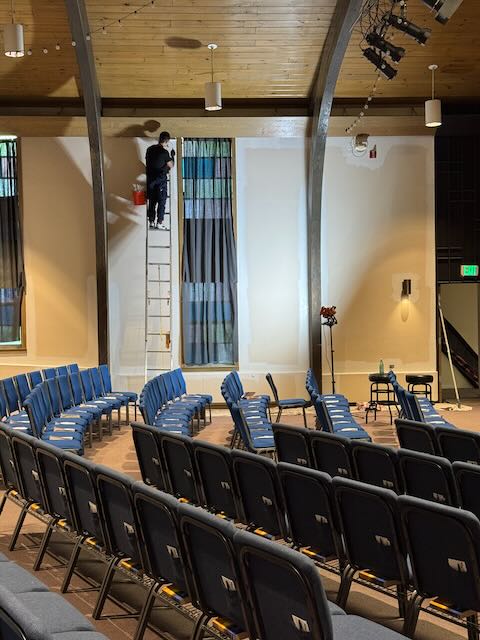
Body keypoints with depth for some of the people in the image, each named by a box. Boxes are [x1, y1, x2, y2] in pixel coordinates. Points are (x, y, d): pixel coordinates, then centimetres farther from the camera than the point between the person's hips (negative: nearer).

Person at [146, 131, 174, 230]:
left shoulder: (150, 149, 5)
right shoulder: (164, 152, -14)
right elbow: (171, 165, -5)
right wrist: (172, 156, 11)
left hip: (150, 179, 6)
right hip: (160, 179, -6)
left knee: (152, 201, 12)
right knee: (161, 202, 2)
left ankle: (151, 222, 13)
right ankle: (159, 223, 1)